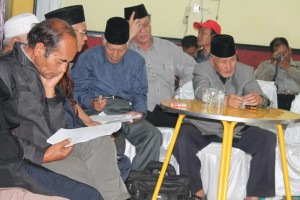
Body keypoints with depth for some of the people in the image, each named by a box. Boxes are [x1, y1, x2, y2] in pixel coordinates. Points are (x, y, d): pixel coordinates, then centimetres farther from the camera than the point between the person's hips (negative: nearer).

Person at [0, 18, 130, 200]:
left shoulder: (43, 72, 10)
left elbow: (56, 130, 10)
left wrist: (50, 89, -2)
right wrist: (43, 156, -21)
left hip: (50, 146, 8)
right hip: (26, 157, -8)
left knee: (103, 142, -5)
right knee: (79, 171, -24)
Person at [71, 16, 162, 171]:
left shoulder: (136, 61, 17)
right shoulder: (88, 58, 7)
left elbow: (139, 93, 15)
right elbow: (77, 90, 3)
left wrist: (139, 112, -6)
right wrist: (91, 103, -17)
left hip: (125, 111, 3)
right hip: (96, 111, -3)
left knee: (153, 135, -25)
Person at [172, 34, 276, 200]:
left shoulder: (245, 71, 1)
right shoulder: (202, 69, -7)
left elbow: (259, 96, -12)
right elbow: (201, 93, -28)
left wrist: (259, 99, -38)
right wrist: (225, 100, -49)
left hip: (236, 129, 3)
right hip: (203, 127, -2)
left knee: (268, 139, -19)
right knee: (182, 139, -31)